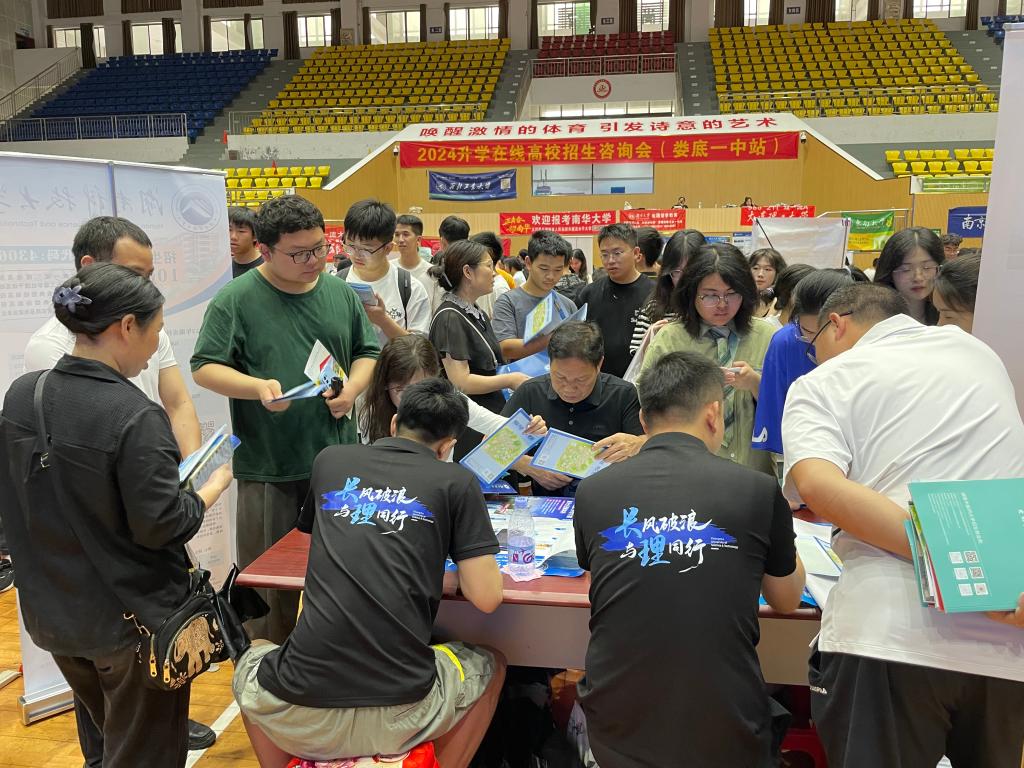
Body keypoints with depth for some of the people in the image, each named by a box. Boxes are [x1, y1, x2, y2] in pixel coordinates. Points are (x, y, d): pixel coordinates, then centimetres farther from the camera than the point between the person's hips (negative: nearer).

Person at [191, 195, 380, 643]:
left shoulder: (340, 293, 8)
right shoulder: (237, 299, -6)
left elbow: (367, 353, 15)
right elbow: (204, 368, -6)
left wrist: (353, 387, -5)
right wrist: (258, 388, -22)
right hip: (268, 468, -4)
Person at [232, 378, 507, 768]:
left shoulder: (330, 460, 11)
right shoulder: (456, 482, 1)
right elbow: (486, 598, -2)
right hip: (400, 714, -2)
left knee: (250, 660, 36)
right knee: (491, 664, 29)